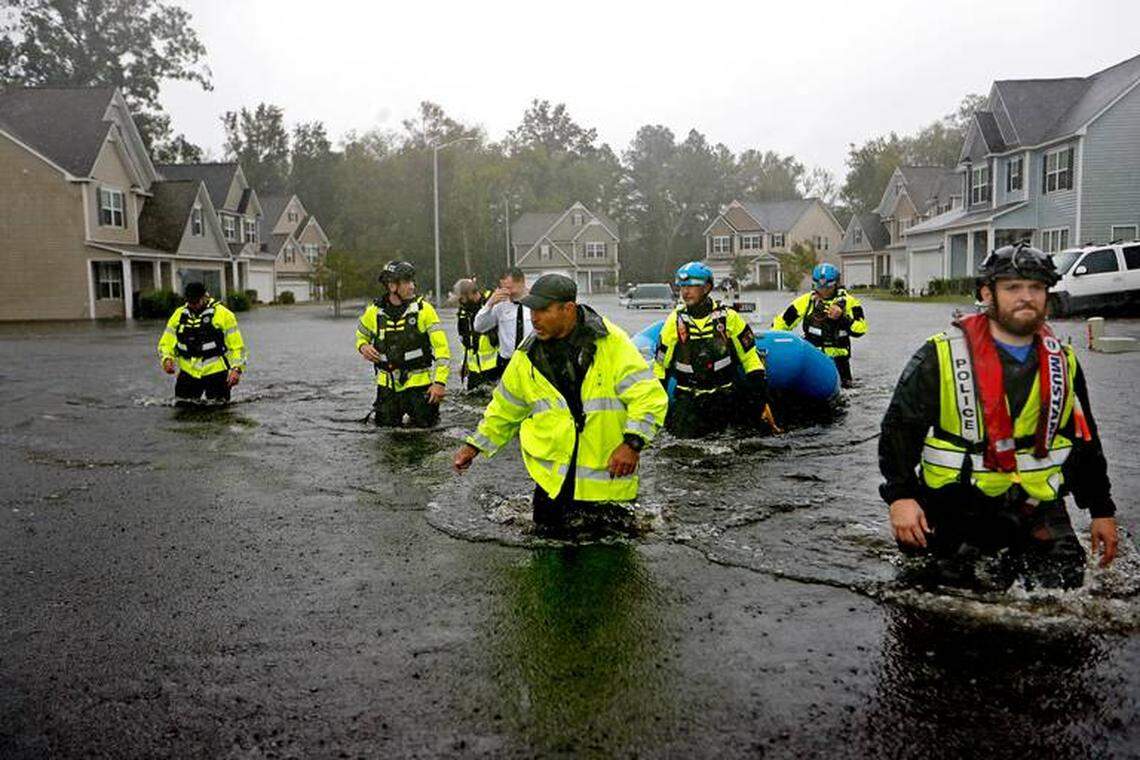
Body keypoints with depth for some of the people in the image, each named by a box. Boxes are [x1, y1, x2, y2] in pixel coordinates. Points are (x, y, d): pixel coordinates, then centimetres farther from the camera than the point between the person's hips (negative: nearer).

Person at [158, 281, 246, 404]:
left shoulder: (223, 315, -3)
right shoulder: (179, 315, 9)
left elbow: (237, 346, -5)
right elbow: (165, 343, 11)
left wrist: (236, 369, -17)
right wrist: (167, 359, -9)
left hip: (215, 372, -3)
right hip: (187, 373, 4)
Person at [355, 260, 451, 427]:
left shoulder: (424, 309, -10)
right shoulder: (374, 312, -2)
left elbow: (441, 347, -12)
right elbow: (361, 336, 18)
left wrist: (440, 382, -19)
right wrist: (363, 347, -6)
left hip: (419, 382, -2)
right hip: (387, 383, 2)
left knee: (424, 424, 0)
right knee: (386, 425, 9)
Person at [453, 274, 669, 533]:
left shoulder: (611, 342, -10)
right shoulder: (528, 355, 3)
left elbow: (649, 395, -12)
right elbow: (504, 409, 16)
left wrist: (632, 443, -24)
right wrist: (474, 445, 16)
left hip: (609, 478, -2)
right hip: (553, 480, 3)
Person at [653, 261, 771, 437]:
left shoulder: (728, 317, -2)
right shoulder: (674, 321, 0)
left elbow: (750, 356, 4)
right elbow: (660, 363, 8)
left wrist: (760, 395, 0)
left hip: (723, 392, 0)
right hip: (688, 394, 0)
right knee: (684, 434, -15)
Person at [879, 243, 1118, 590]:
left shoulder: (1063, 363, 6)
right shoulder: (941, 356, -9)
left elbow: (1085, 441, 17)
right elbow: (899, 428, -9)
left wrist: (1102, 510, 16)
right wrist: (900, 496, -19)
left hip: (1036, 504, 4)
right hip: (955, 504, -3)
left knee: (1063, 581, -4)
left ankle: (1010, 559, 24)